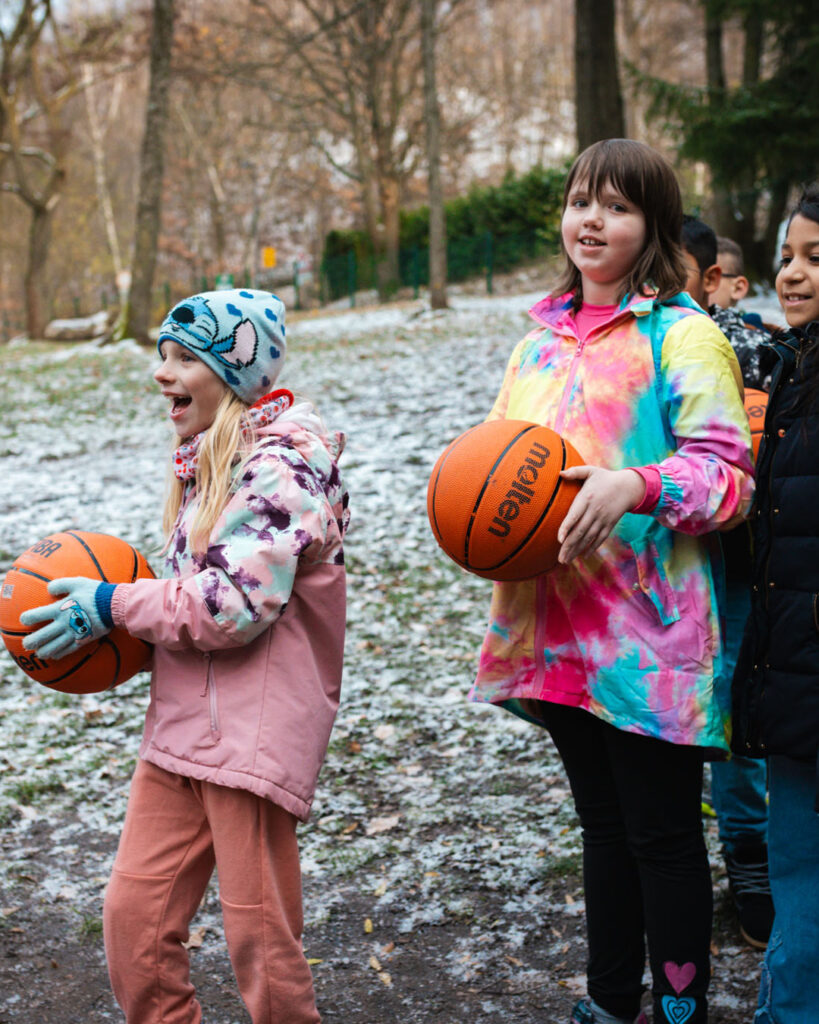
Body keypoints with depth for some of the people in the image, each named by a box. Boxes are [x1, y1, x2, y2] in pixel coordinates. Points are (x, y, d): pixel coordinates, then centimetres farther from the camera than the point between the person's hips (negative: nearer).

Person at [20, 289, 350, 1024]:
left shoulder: (283, 464, -12)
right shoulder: (205, 462, 17)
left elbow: (232, 605, -21)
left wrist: (112, 606, -11)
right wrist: (114, 615, 8)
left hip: (254, 731, -8)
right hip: (181, 727, 9)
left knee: (259, 940, 2)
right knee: (132, 917, 8)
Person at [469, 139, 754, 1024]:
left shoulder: (681, 334, -7)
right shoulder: (544, 335, 14)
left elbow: (727, 474, -12)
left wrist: (636, 487, -29)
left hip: (648, 636, -7)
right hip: (557, 627, 7)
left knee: (662, 834, 4)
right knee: (603, 823, 19)